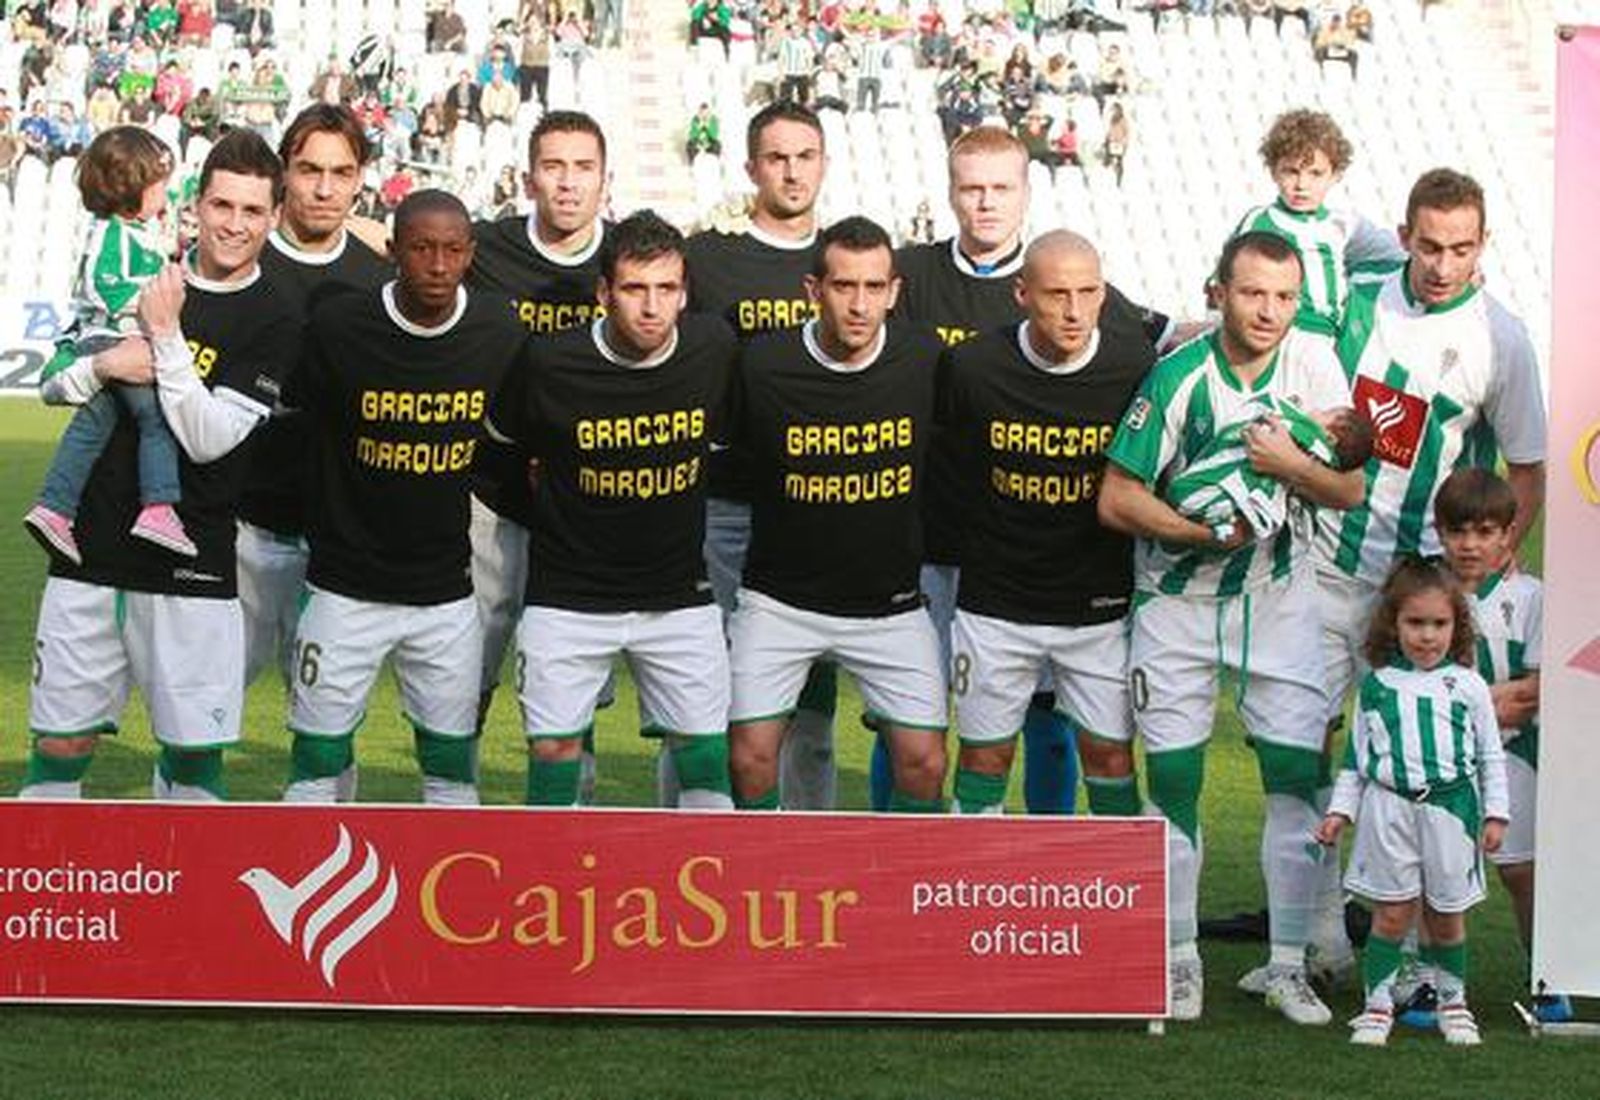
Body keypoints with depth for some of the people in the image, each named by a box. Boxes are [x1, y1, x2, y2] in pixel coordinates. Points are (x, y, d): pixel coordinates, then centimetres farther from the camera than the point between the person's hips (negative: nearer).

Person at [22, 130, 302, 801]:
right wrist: (102, 366, -8)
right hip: (89, 551, 3)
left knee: (195, 758, 0)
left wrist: (165, 334, -16)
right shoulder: (142, 276, 11)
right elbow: (51, 385, 13)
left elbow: (208, 438, -12)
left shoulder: (273, 323, -3)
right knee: (59, 744, 4)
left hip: (190, 570, -3)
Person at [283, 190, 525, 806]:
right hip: (346, 587, -2)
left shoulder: (500, 335, -4)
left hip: (447, 591, 2)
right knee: (316, 763, 0)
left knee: (452, 767, 8)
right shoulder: (338, 327, -12)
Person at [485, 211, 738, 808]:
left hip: (680, 595, 2)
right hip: (569, 596, -2)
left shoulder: (715, 349, -7)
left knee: (706, 748, 3)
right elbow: (498, 438, 6)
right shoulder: (552, 364, -15)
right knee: (554, 744, 0)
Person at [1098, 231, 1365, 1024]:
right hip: (1178, 601, -2)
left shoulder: (1316, 370, -5)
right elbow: (1117, 499, -13)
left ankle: (1289, 965, 9)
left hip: (1280, 598, 2)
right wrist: (1207, 532, -21)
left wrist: (1290, 465, -23)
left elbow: (1350, 491, -5)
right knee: (1172, 779, 1)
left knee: (1297, 777, -2)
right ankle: (1180, 958, 15)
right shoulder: (1178, 377, -15)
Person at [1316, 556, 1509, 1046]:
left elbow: (1491, 756, 10)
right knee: (1392, 913, -1)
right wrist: (1339, 811, 7)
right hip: (1389, 807, 0)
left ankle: (1453, 1001, 24)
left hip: (1451, 807, 0)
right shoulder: (1377, 685, 7)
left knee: (1446, 915, 8)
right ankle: (1378, 1004, 7)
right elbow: (1356, 756, 12)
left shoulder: (1467, 685, 5)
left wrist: (1496, 814, 6)